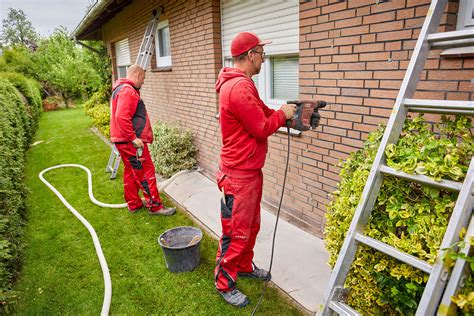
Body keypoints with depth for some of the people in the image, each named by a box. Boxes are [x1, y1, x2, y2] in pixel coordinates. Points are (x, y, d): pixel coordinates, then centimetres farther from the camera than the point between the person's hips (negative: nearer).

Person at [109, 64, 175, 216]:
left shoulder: (121, 89, 19)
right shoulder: (128, 91, -16)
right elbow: (122, 117, -27)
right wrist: (134, 138, -24)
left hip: (124, 141, 11)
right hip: (131, 141, -11)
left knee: (130, 172, 16)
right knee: (146, 172, -4)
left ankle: (133, 203, 27)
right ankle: (155, 206, 3)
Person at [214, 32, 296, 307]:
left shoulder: (242, 84, 13)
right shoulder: (239, 88, -23)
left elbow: (264, 115, 16)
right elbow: (262, 129, -20)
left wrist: (286, 115, 6)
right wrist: (283, 114, -4)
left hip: (251, 171, 11)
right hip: (239, 174, -11)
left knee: (252, 225, 23)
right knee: (236, 233, 4)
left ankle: (245, 266, 42)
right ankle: (225, 284, 22)